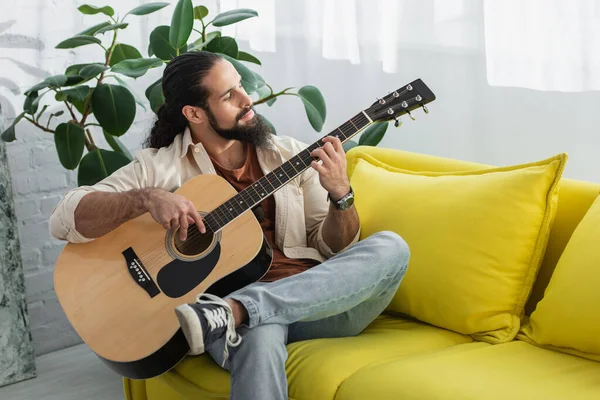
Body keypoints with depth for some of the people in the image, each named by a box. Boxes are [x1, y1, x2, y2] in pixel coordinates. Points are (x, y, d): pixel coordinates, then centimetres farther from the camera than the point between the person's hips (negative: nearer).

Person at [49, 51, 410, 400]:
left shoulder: (289, 155, 15)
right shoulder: (161, 166, 4)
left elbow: (334, 249, 15)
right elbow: (64, 220, -5)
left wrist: (341, 194, -6)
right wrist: (148, 198, -20)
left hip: (317, 303, 6)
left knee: (390, 248, -25)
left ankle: (231, 313, -31)